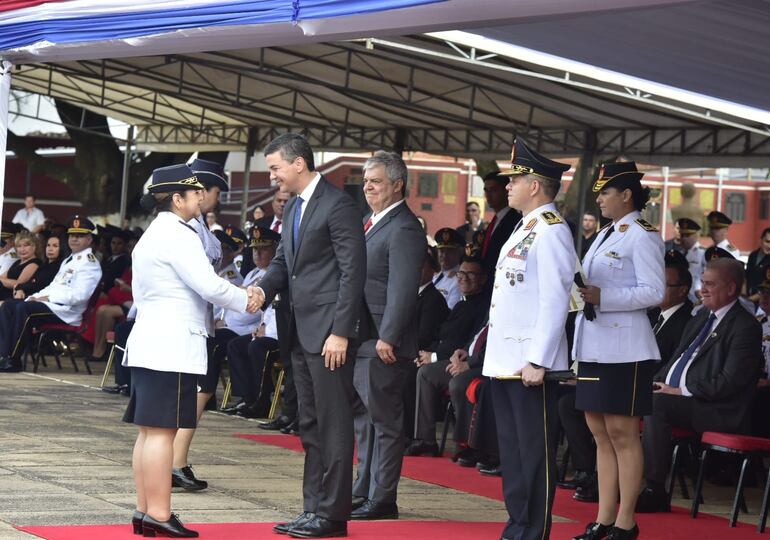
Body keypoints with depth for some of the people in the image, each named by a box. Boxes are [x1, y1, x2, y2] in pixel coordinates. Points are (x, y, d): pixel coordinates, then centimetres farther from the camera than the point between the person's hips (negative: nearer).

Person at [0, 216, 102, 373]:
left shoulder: (90, 263, -5)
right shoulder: (68, 260, 27)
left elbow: (80, 295, -17)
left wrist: (47, 298, -16)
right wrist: (37, 296, 6)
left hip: (67, 311, -10)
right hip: (50, 303, 10)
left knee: (23, 309, -30)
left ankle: (13, 360, -25)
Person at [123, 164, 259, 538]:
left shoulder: (151, 236, 20)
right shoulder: (177, 234, -11)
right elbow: (209, 285, -18)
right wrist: (245, 301, -1)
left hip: (147, 345, 10)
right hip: (172, 348, -10)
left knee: (148, 431, 9)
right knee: (162, 430, -11)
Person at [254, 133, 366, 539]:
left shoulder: (337, 205, -11)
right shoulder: (293, 208, 16)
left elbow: (353, 272, -15)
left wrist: (340, 332, -19)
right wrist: (263, 289, -1)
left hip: (328, 332, -9)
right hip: (301, 333, 9)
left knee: (333, 424, -4)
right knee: (310, 425, 12)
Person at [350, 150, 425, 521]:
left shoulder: (403, 229, -15)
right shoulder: (369, 222, 15)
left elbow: (403, 289, -20)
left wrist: (388, 338, -22)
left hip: (383, 343, -10)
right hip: (360, 339, 10)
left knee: (385, 421, -2)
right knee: (363, 418, 16)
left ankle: (382, 500, 3)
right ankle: (364, 491, 25)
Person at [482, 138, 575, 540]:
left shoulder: (551, 231, -12)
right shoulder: (523, 229, 17)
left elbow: (555, 300, -18)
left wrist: (538, 362, -21)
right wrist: (495, 355, 18)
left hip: (530, 365, -10)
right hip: (504, 362, 10)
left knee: (535, 453, -3)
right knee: (512, 450, 13)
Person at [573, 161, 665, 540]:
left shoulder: (642, 236, -8)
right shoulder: (605, 236, 17)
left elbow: (653, 292, -16)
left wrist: (602, 297, -21)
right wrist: (581, 292, 4)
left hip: (624, 348, -9)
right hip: (594, 347, 9)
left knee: (622, 434, -4)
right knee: (601, 434, 10)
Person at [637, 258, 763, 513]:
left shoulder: (746, 327, -8)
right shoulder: (701, 318, 20)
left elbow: (728, 383, -17)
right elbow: (676, 359, 24)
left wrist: (682, 391, -18)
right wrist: (657, 383, 4)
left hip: (716, 411, -9)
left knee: (655, 404, -31)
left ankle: (655, 491, -27)